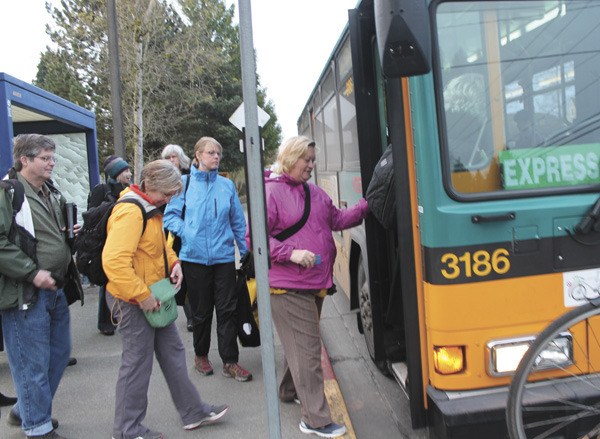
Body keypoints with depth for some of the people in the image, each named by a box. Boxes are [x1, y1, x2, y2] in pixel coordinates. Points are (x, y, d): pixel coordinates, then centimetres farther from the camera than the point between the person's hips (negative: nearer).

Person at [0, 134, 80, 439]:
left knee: (59, 353, 19)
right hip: (25, 294, -9)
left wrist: (70, 233, 6)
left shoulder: (51, 193, 14)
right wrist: (33, 273, -23)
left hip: (55, 289, 9)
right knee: (33, 364, 2)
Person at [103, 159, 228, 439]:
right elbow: (114, 261, -32)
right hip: (132, 301, -10)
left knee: (173, 353, 16)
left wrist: (173, 262, 6)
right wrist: (142, 296, -27)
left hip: (152, 297, 10)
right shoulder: (130, 212, -23)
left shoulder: (151, 208, 10)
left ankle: (193, 412, 29)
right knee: (137, 363, 3)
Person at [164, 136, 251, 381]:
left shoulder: (227, 185, 5)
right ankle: (201, 355, 31)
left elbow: (238, 221, 9)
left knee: (227, 310, 1)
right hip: (195, 257, -1)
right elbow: (170, 215, 2)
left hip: (224, 256, 1)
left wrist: (246, 251, 8)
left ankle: (230, 362, 11)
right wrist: (185, 233, -13)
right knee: (201, 311, 11)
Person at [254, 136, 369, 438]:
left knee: (301, 343, 21)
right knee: (307, 348, -4)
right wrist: (291, 253, -22)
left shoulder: (315, 193, 11)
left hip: (315, 285, 8)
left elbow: (337, 220, 16)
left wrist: (365, 206, 4)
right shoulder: (271, 192, -11)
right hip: (288, 288, -8)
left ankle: (289, 390, 42)